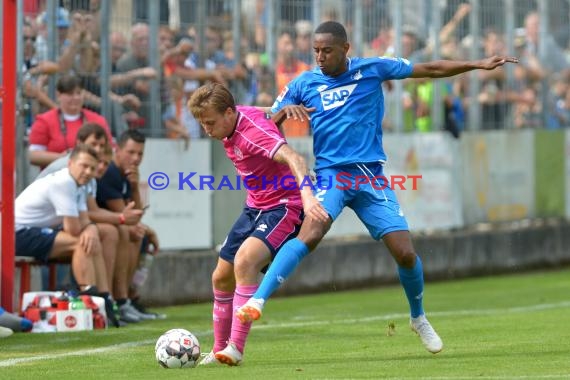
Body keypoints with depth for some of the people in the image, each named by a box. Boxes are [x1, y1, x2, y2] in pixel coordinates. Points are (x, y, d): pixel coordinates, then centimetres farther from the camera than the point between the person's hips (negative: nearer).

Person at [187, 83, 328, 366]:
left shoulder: (254, 130, -27)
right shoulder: (230, 124, -1)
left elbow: (293, 159, -42)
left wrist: (306, 193, -56)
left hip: (283, 207, -10)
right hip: (254, 207, 10)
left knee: (244, 260, -31)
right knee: (221, 278, 12)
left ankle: (236, 348, -29)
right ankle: (219, 350, 29)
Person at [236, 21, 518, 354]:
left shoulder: (373, 70, 3)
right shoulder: (304, 84, 4)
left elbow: (430, 70, 8)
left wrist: (479, 65, 4)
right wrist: (286, 110, -17)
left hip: (372, 176, 1)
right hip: (331, 174, -1)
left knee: (406, 254, -5)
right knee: (310, 234, -30)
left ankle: (419, 318, 23)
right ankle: (257, 300, -36)